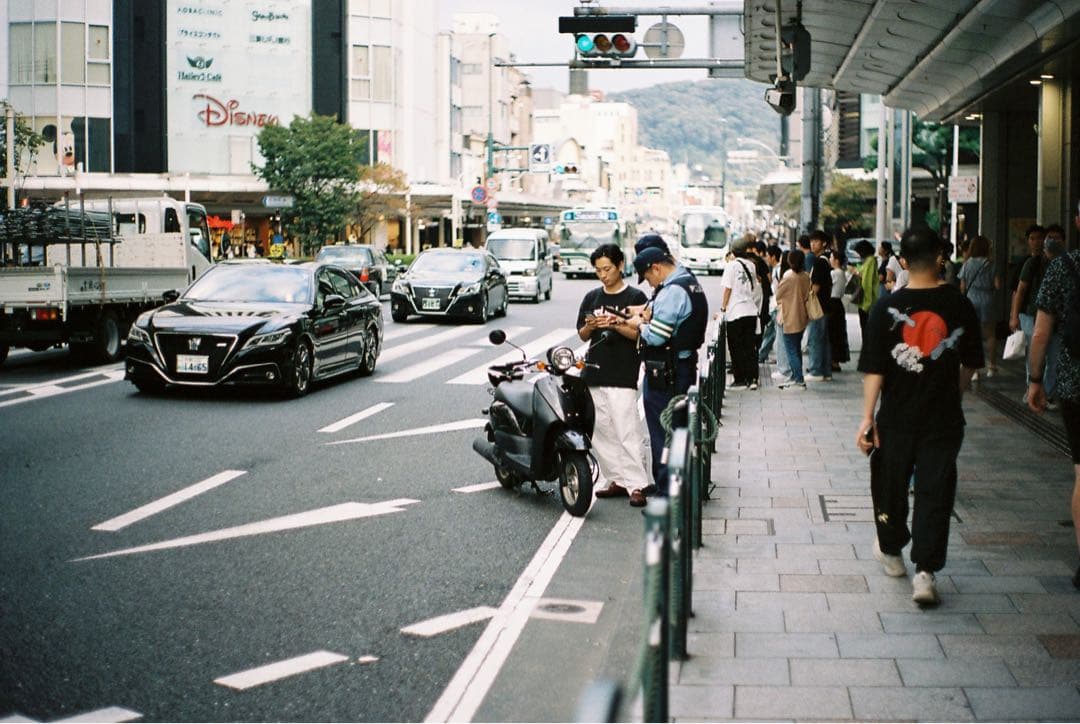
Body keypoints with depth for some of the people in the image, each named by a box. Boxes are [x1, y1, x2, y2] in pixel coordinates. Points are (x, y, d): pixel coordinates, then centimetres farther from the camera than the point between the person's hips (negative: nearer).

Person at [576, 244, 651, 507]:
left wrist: (617, 324, -18)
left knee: (627, 431, -9)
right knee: (600, 431, 7)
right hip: (594, 374, 6)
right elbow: (582, 335, 14)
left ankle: (637, 485, -6)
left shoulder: (635, 297, 0)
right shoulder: (592, 298, 14)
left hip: (623, 376, -5)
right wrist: (591, 326, -7)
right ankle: (617, 480, 15)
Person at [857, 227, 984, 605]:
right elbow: (970, 365, 7)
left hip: (897, 417, 0)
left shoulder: (886, 307, -9)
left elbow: (874, 369, -11)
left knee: (890, 484, 18)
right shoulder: (959, 305, -4)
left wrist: (867, 416, -8)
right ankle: (925, 572, -3)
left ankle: (891, 550, 36)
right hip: (943, 418, 1)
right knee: (935, 493, 4)